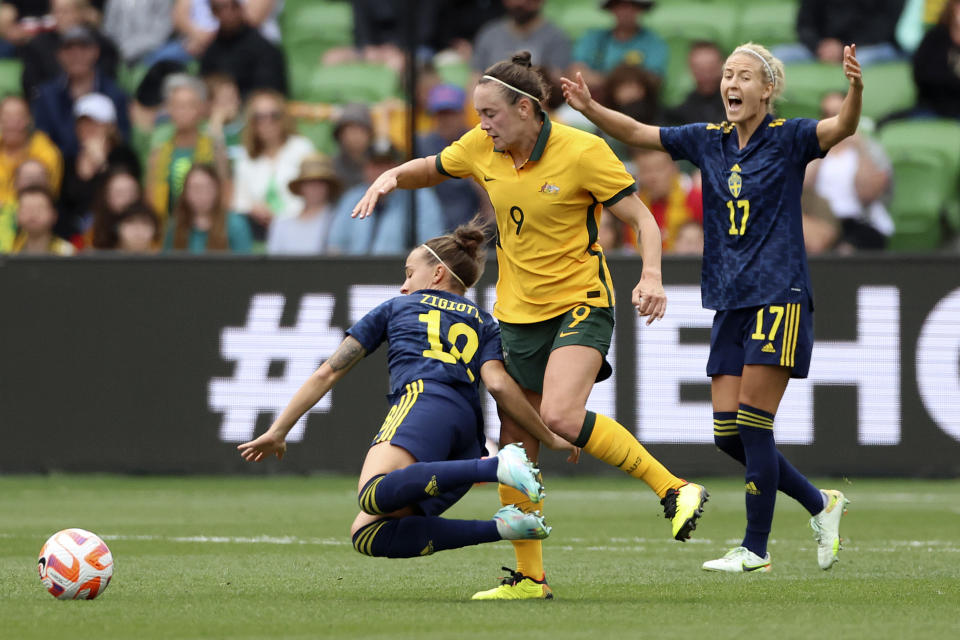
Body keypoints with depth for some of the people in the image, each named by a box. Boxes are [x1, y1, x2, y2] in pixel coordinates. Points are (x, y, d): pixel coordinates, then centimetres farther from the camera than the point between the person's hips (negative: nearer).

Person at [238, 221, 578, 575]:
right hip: (469, 431, 5)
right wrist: (550, 438, 14)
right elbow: (497, 384, 10)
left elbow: (327, 374, 29)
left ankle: (496, 467, -47)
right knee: (367, 535, 0)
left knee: (375, 495, -35)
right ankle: (499, 528, -16)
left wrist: (278, 432, 34)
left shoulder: (396, 308, 28)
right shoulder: (482, 322, 31)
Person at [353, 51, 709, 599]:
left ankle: (674, 490, -17)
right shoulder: (482, 148, 0)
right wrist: (390, 180, -2)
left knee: (560, 415, -28)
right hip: (517, 312, 6)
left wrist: (652, 276, -30)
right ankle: (530, 578, 15)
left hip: (580, 302, -6)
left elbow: (643, 220, -12)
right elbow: (430, 169, 19)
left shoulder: (582, 151, -16)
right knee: (515, 444, 5)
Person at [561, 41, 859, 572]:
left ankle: (755, 549, 1)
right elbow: (638, 133, 10)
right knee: (728, 434, 3)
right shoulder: (708, 141, 10)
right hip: (730, 304, 6)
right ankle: (820, 505, 21)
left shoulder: (787, 139, -5)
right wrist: (590, 108, -6)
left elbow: (842, 127, -21)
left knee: (753, 425, -8)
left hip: (778, 298, -6)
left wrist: (855, 89, -41)